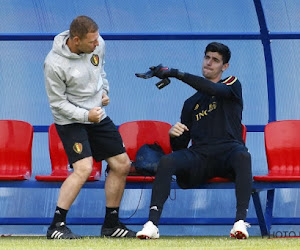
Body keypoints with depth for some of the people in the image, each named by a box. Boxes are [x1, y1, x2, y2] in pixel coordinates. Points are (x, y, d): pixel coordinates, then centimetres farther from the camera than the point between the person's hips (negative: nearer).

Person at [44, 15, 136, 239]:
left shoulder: (97, 44, -7)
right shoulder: (55, 64, -25)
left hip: (98, 116, 7)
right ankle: (57, 226, -15)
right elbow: (57, 102, -16)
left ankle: (111, 224, 22)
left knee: (122, 165, 8)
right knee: (83, 168, -24)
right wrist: (85, 115, -24)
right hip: (70, 120, -7)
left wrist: (104, 90, 2)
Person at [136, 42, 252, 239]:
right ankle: (152, 224, -37)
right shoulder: (191, 103, 27)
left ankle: (240, 221, -47)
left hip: (228, 151, -3)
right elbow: (180, 146, 23)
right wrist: (173, 135, -3)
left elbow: (214, 89, -11)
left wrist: (175, 73, -16)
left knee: (243, 156, -39)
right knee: (167, 160, -28)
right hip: (199, 155, 3)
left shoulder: (232, 85, 16)